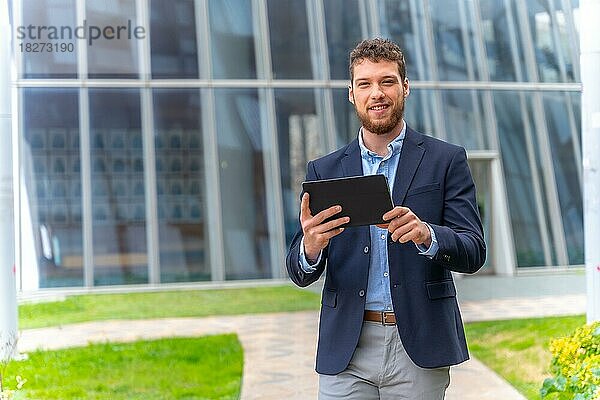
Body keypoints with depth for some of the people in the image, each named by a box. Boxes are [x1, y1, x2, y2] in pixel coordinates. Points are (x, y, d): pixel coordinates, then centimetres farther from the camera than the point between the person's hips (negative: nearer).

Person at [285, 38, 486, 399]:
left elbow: (473, 252, -4)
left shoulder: (446, 160, 2)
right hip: (345, 355, 2)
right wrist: (311, 246, -19)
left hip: (419, 347, -1)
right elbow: (301, 274, 4)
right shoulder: (324, 171, 7)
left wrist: (426, 234, -25)